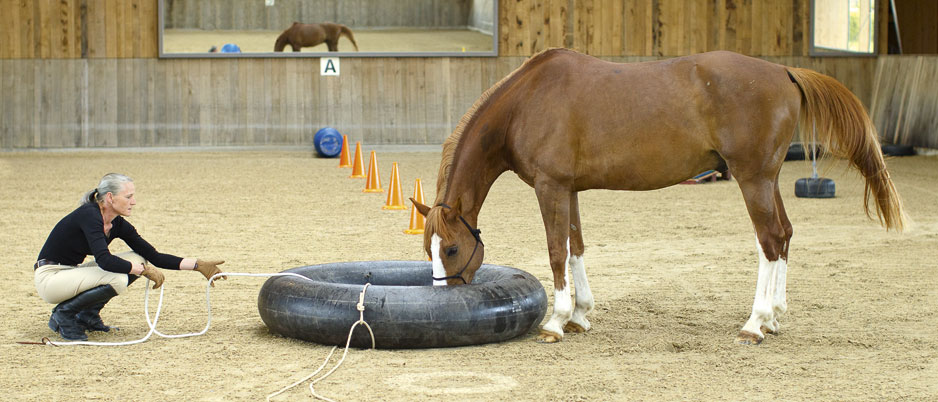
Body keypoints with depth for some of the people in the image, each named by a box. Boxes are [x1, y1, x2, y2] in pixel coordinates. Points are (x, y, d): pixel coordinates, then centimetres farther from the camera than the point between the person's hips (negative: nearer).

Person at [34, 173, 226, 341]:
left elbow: (154, 257, 4)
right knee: (117, 278, -29)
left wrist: (197, 265, -4)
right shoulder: (89, 215, -22)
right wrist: (144, 270, -23)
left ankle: (87, 315, 6)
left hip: (71, 273, 9)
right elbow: (104, 260, -33)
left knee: (137, 260, 0)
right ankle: (64, 314, -9)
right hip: (50, 278, -9)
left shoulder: (118, 225, 3)